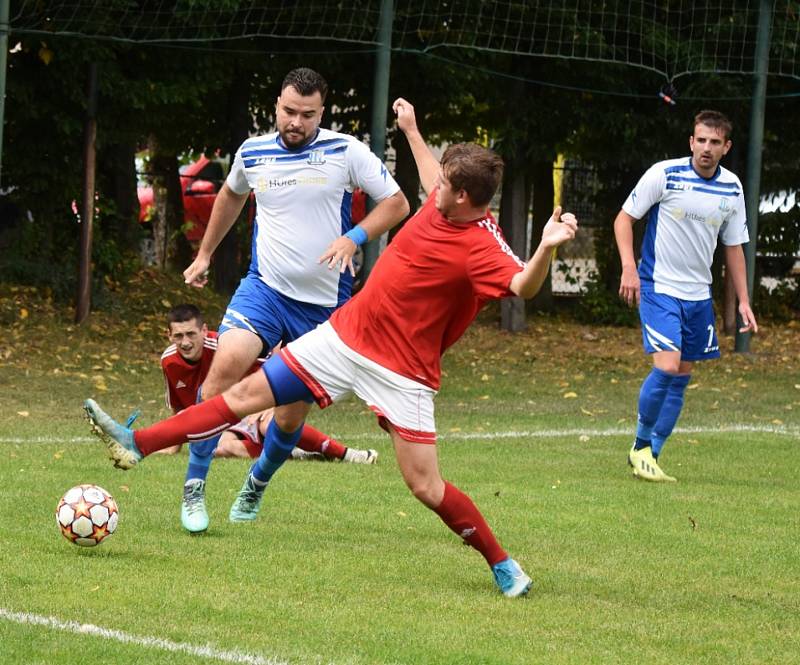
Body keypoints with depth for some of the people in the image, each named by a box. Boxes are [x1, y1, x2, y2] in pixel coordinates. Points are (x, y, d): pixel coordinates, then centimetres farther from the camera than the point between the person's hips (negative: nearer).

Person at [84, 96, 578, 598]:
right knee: (247, 394, 8)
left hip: (401, 373, -7)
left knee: (426, 487, -9)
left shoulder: (482, 250, -24)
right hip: (346, 335, 7)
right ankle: (137, 444, 13)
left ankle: (502, 564, 13)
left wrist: (548, 248, -61)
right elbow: (433, 182, 23)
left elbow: (523, 286, -43)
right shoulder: (443, 203, -3)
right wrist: (411, 129, 35)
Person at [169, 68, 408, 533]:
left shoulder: (346, 152, -6)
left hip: (325, 302, -1)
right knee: (228, 362, -25)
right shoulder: (253, 152, 4)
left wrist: (353, 238, -18)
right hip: (265, 287, 1)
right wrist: (205, 254, 31)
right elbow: (232, 196, 26)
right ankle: (195, 487, -16)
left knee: (291, 413, 3)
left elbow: (396, 203, -2)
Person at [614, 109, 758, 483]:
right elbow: (624, 218, -3)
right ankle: (641, 445, 1)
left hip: (698, 294, 5)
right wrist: (629, 267, -15)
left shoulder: (732, 189, 3)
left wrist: (743, 301, 10)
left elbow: (733, 246, 14)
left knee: (682, 376, 5)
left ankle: (651, 457, 14)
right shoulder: (664, 174, -11)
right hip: (658, 287, -5)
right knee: (666, 366, -19)